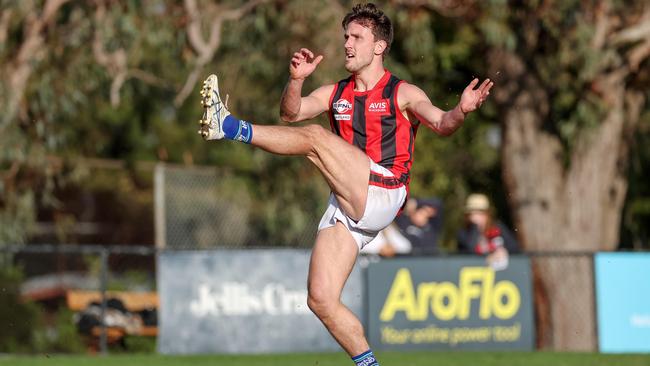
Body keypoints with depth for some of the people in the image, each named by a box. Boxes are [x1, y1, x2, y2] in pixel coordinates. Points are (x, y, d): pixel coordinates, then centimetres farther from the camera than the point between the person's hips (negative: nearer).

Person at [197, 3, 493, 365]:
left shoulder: (402, 94, 4)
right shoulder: (335, 94, 19)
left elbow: (441, 124, -12)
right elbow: (292, 113, 4)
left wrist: (461, 111, -35)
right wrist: (296, 80, -15)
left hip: (382, 196, -6)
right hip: (346, 209, 6)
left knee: (316, 138, -20)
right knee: (321, 300, -3)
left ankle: (230, 127, -21)